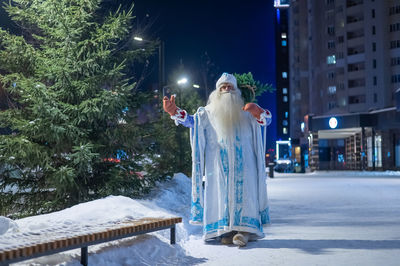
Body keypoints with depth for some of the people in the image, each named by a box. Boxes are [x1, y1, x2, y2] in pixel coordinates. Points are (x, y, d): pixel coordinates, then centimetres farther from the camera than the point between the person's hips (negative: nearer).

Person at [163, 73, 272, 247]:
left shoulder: (245, 111, 16)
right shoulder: (208, 112, 17)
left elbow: (266, 120, 6)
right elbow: (191, 120, 6)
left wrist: (258, 112, -18)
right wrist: (174, 111, -12)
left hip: (242, 164, 0)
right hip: (218, 165, 0)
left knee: (242, 193, -10)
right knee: (221, 194, -6)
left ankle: (243, 229, -13)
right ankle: (226, 231, -5)